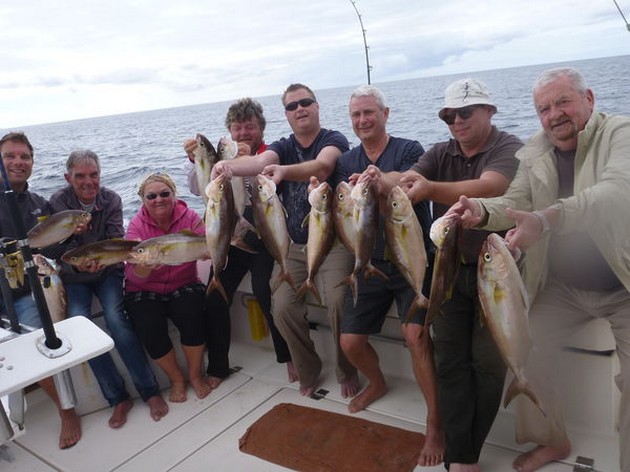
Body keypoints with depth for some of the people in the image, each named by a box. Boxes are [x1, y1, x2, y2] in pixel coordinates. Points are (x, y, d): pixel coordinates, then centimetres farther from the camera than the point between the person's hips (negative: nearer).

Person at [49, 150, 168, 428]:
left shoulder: (111, 200, -7)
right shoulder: (58, 202, -10)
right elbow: (61, 251, -13)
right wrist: (78, 264, -35)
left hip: (107, 272, -1)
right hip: (74, 278, 1)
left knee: (116, 319, -25)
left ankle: (150, 391, -16)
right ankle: (118, 398, -12)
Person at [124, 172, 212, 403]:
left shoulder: (188, 216, -8)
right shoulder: (136, 225, -8)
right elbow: (134, 276, -19)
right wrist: (145, 265, -42)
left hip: (184, 285, 0)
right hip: (145, 291, 0)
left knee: (192, 316, -28)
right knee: (150, 327, -25)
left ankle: (195, 375, -2)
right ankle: (176, 379, 1)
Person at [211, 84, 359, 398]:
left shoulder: (334, 140, -4)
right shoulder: (282, 147, 8)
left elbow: (323, 166, -28)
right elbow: (260, 161, -16)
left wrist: (284, 171, -48)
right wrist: (229, 166, -38)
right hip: (293, 245, 4)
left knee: (338, 301, -24)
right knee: (283, 308, -11)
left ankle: (348, 372, 3)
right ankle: (308, 372, 14)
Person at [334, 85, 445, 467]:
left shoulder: (409, 150, -6)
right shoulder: (348, 162, 7)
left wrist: (382, 183, -44)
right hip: (370, 263, 5)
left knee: (416, 335, -22)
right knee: (350, 341, 4)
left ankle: (435, 426, -5)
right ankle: (377, 383, 37)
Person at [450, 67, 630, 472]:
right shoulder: (534, 154, 1)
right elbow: (516, 204, -6)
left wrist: (546, 220, -51)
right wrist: (482, 212, -30)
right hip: (563, 285, 5)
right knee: (525, 354, 2)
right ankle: (551, 439, 27)